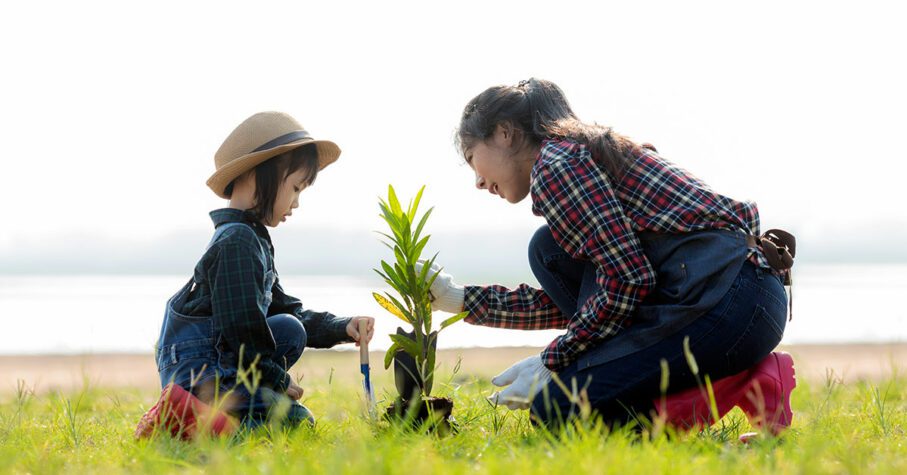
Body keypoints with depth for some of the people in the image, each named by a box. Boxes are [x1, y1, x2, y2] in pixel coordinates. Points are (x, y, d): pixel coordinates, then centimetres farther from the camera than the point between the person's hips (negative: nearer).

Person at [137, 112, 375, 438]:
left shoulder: (252, 240, 22)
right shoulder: (237, 243, -12)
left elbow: (289, 310, 25)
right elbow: (242, 325, -16)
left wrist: (342, 328, 11)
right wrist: (278, 379, -5)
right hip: (197, 370, -10)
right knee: (295, 421, -14)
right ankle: (191, 415, -23)